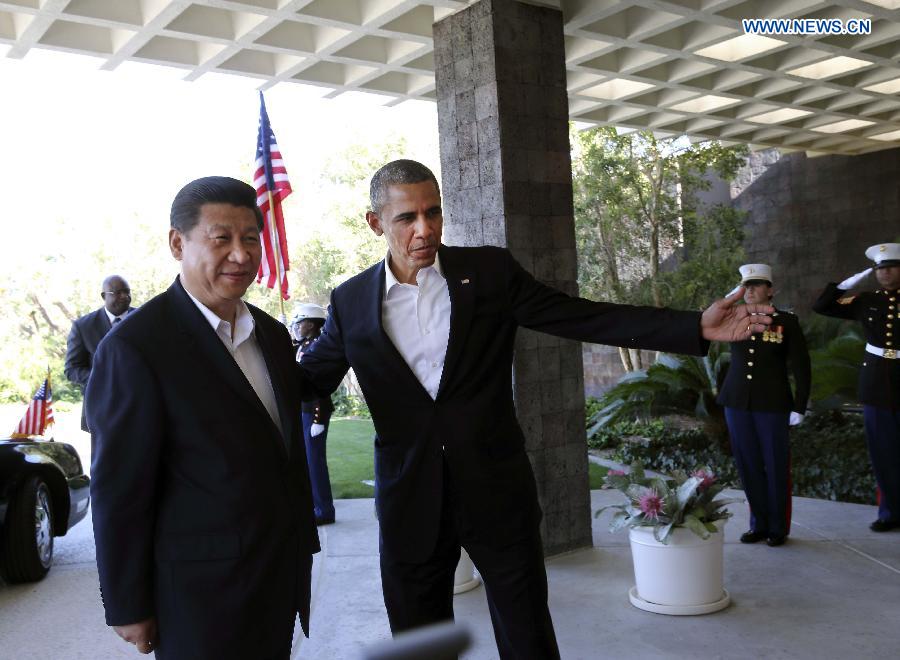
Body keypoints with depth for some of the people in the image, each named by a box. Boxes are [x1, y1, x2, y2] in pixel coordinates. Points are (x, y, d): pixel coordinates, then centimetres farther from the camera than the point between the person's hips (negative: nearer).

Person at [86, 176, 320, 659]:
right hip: (203, 591, -6)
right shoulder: (135, 347, -17)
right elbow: (119, 491, -14)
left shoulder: (272, 334, 6)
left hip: (284, 574, 7)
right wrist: (128, 609, -9)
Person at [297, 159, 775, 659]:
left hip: (496, 492, -1)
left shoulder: (490, 272, -3)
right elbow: (308, 380, 8)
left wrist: (697, 327, -11)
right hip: (410, 503, 1)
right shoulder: (350, 302, 0)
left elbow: (585, 317, -4)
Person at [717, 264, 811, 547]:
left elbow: (801, 367, -3)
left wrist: (800, 407, -7)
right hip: (738, 403, 3)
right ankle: (759, 524, 21)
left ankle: (779, 527, 18)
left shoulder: (787, 322, -2)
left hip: (772, 405, -3)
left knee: (776, 466, 5)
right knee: (748, 465, 9)